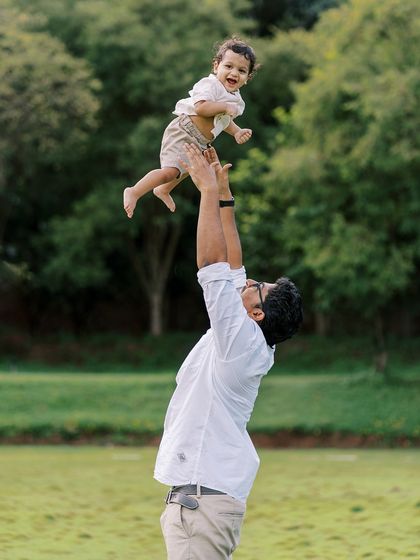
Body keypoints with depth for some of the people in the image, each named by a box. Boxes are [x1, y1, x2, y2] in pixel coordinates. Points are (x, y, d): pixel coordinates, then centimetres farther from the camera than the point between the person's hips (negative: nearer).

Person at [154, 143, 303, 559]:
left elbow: (214, 264, -15)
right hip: (199, 496, 10)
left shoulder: (244, 342, -11)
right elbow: (230, 264, 18)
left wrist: (209, 191, -10)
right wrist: (223, 196, 17)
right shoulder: (241, 341, 12)